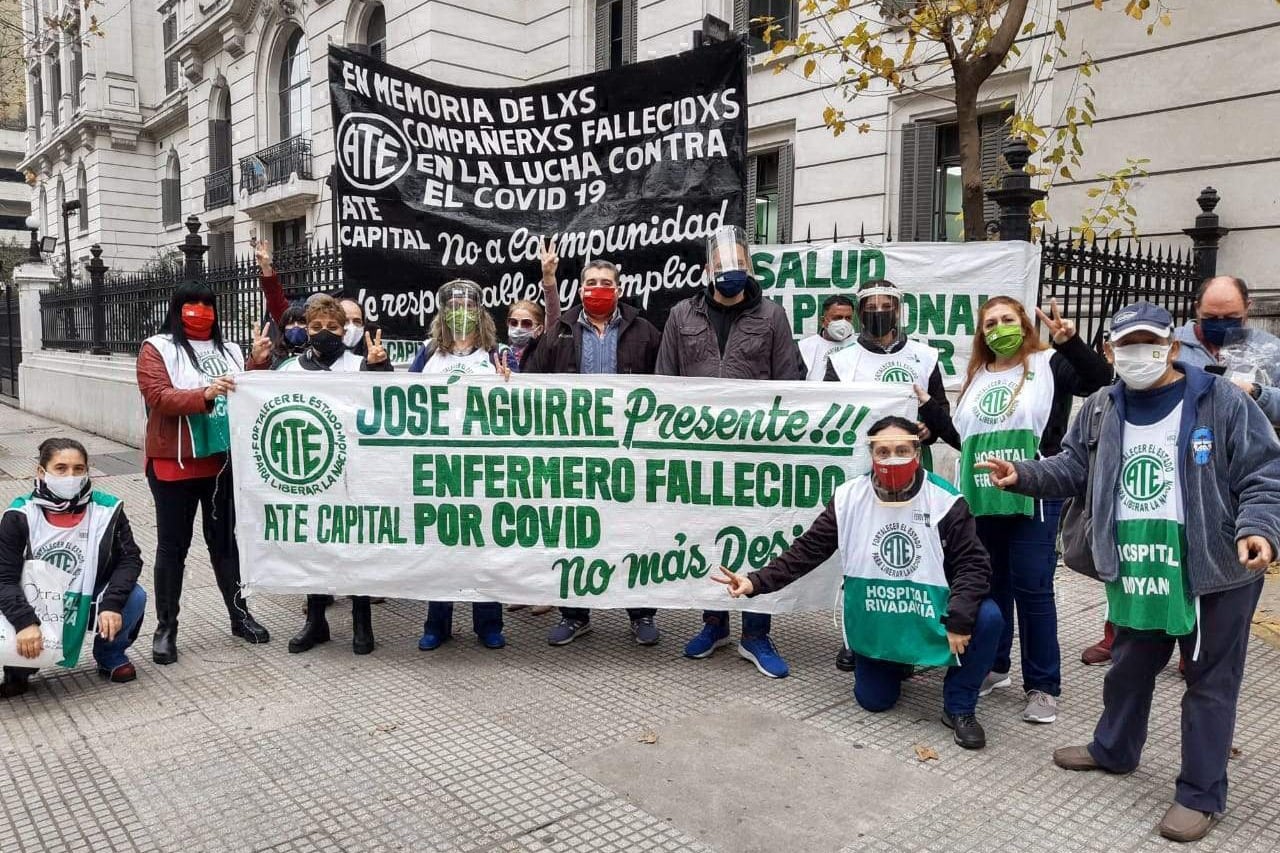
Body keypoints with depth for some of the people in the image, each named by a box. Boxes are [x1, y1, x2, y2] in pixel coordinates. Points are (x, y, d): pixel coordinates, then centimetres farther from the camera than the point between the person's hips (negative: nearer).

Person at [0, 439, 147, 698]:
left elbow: (130, 559, -11)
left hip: (87, 605, 1)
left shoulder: (106, 510, -13)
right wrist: (25, 622, -30)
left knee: (134, 597, -27)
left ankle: (110, 656, 4)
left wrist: (112, 603, -27)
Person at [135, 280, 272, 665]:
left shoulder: (228, 350, 12)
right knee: (173, 546, 5)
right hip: (174, 464, -4)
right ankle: (166, 626, 14)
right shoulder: (157, 349, -3)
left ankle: (239, 615, 23)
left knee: (224, 540, 14)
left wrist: (258, 362, -4)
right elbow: (158, 398, -16)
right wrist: (205, 394, -31)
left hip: (223, 461, 4)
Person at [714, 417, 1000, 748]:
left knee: (987, 618, -27)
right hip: (875, 625, 2)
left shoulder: (945, 501, -16)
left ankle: (959, 708, -4)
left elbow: (973, 564, -14)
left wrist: (960, 618, -29)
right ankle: (896, 665, 42)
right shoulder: (849, 499, -11)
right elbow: (806, 550, -9)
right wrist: (756, 582, -19)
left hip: (932, 618, -1)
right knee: (873, 701, 5)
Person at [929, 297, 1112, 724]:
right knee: (990, 584, 14)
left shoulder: (1049, 365, 1)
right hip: (982, 498, 5)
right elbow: (960, 436, 20)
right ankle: (992, 665, 29)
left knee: (1032, 588, -3)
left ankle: (1042, 685, 8)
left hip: (1033, 498, -5)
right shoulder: (978, 376, 17)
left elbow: (1100, 379, -17)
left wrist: (1070, 342, -30)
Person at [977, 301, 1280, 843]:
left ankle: (1200, 793, 22)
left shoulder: (1223, 402, -9)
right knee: (1129, 668, 21)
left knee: (1210, 682, 8)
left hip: (1215, 573, -4)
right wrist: (1023, 475, -4)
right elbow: (1073, 469, 12)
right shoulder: (1100, 410, 5)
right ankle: (1113, 750, 43)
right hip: (1134, 572, 5)